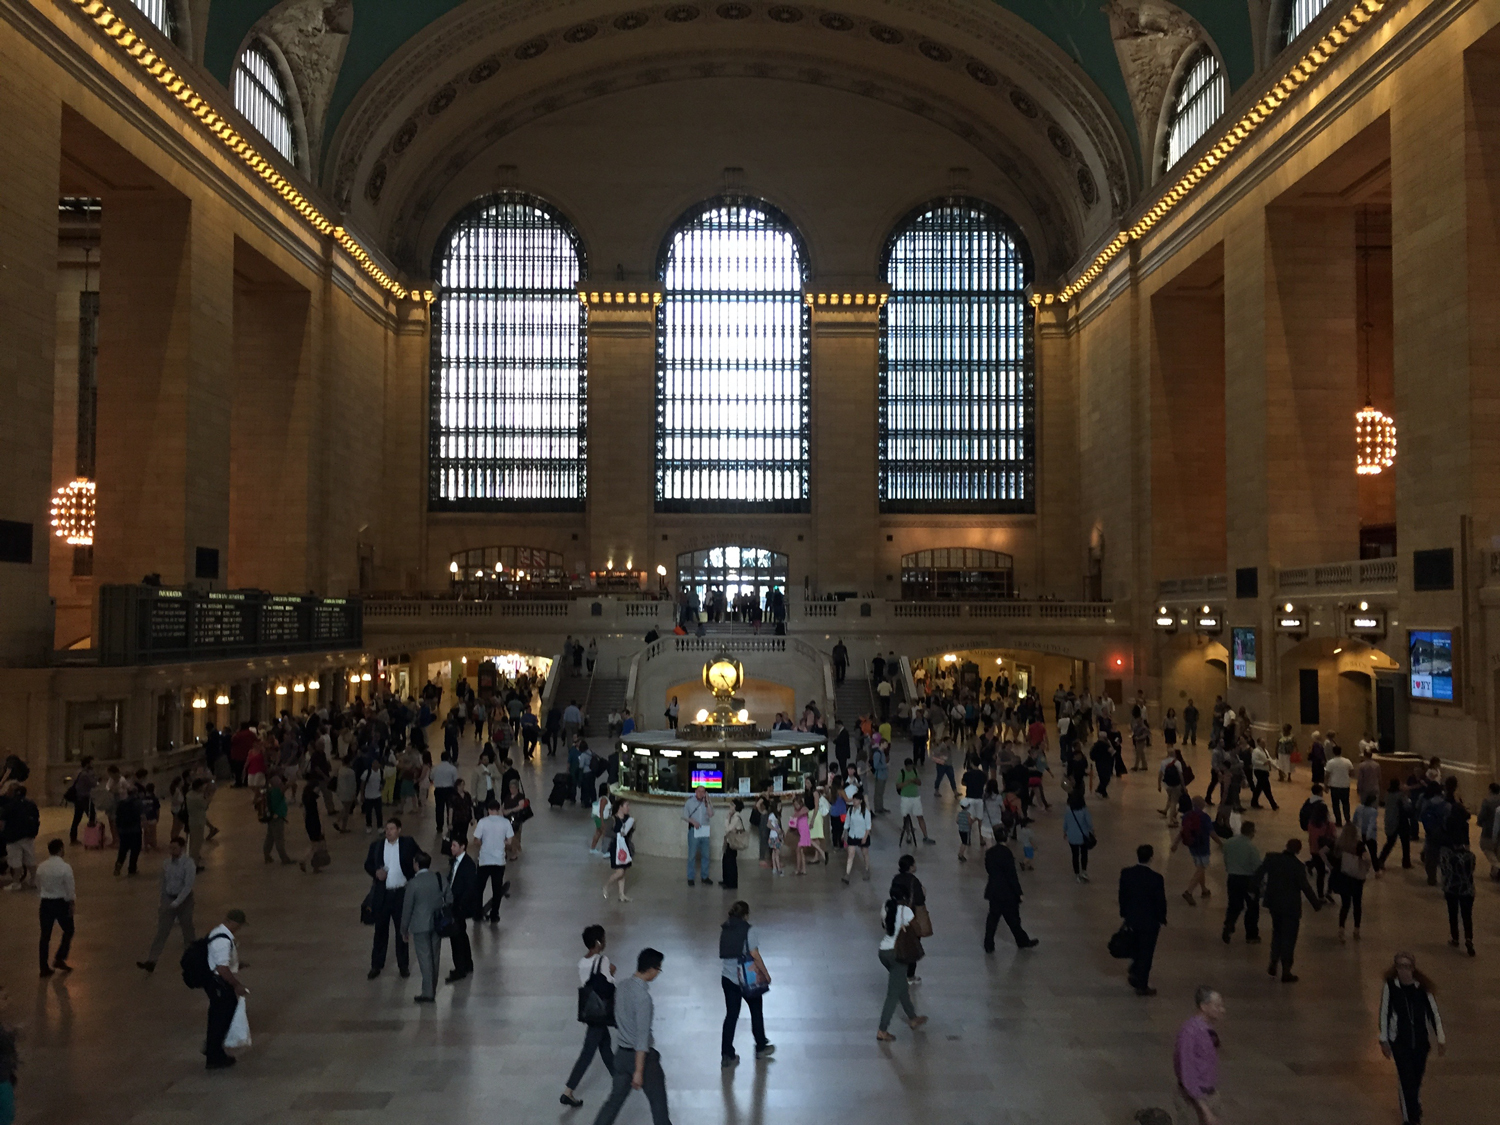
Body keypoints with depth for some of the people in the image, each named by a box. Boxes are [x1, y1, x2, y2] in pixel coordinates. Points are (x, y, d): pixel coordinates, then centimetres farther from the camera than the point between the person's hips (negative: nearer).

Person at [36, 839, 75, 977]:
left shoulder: (41, 867, -1)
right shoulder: (65, 867, -17)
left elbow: (38, 887, 9)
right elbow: (70, 889, -13)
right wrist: (71, 903, 1)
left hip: (45, 903, 5)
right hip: (61, 903, -4)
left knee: (45, 935, 11)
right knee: (68, 931, 17)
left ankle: (44, 968, 16)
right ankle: (59, 959, 12)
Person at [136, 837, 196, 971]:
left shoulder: (188, 864, -18)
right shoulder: (167, 864, -2)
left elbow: (188, 885, -21)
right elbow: (164, 883, 10)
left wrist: (176, 902, -25)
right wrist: (163, 901, 14)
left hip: (184, 899, -4)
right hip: (169, 899, 4)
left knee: (187, 927, 14)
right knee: (162, 930, -2)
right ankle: (151, 961, -5)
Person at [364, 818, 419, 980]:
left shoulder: (408, 843, -4)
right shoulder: (376, 845, 1)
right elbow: (368, 865, 7)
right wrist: (376, 872, -12)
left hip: (402, 893, -1)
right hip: (382, 894, 1)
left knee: (402, 930, 10)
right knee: (380, 930, 8)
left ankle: (403, 965, 22)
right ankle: (376, 965, 20)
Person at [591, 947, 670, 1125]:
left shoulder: (622, 986, 0)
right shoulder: (643, 996, -26)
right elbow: (642, 1037, -25)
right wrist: (639, 1071, -23)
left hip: (622, 1053, 7)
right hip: (641, 1056, -7)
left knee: (615, 1099, 15)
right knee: (658, 1102, 10)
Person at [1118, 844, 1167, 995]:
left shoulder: (1126, 873, -10)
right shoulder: (1156, 878, -22)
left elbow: (1122, 896, 0)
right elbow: (1161, 901, -14)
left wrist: (1123, 914, 13)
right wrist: (1162, 920, 2)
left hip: (1131, 919, 4)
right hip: (1150, 921, -4)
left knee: (1137, 947, 27)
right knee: (1146, 953, 10)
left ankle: (1134, 973, 30)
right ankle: (1142, 986, 20)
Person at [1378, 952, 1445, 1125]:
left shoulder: (1423, 988, -11)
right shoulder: (1390, 987, -13)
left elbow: (1434, 1014, -1)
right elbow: (1384, 1014, -5)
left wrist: (1441, 1039, 0)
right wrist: (1384, 1040, -2)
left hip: (1421, 1040, 2)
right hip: (1399, 1041, -2)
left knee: (1417, 1077, 15)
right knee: (1406, 1078, -4)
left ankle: (1413, 1106, 43)